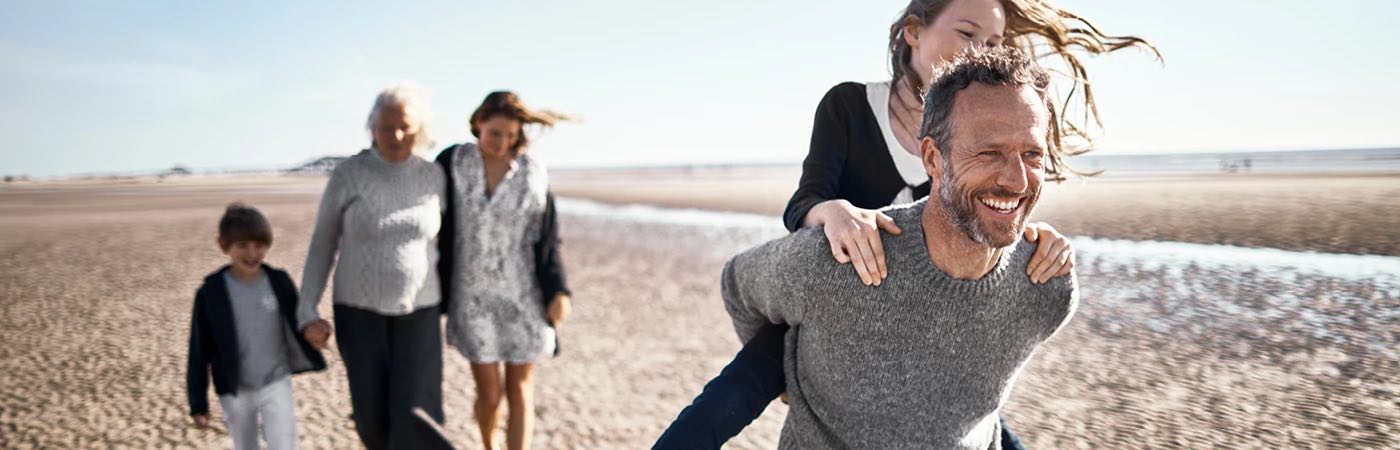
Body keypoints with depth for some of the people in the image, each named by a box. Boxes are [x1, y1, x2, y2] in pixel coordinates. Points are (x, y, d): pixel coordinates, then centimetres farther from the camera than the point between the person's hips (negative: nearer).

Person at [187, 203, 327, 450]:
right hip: (236, 392, 0)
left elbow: (297, 325, 7)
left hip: (276, 383, 0)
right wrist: (198, 402, -3)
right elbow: (199, 349, -5)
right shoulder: (210, 292, -11)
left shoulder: (279, 283, -7)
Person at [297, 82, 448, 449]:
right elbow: (322, 244, -2)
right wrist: (306, 313, -9)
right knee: (373, 419, 3)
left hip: (416, 312, 1)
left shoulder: (432, 176, -3)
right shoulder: (346, 175, -9)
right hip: (360, 310, -1)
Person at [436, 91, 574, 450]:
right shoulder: (452, 163, -6)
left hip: (522, 297, 0)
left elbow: (547, 238, -1)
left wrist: (558, 291, -10)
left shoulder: (533, 173, -5)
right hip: (473, 296, 0)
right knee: (489, 394, 3)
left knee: (519, 390, 4)